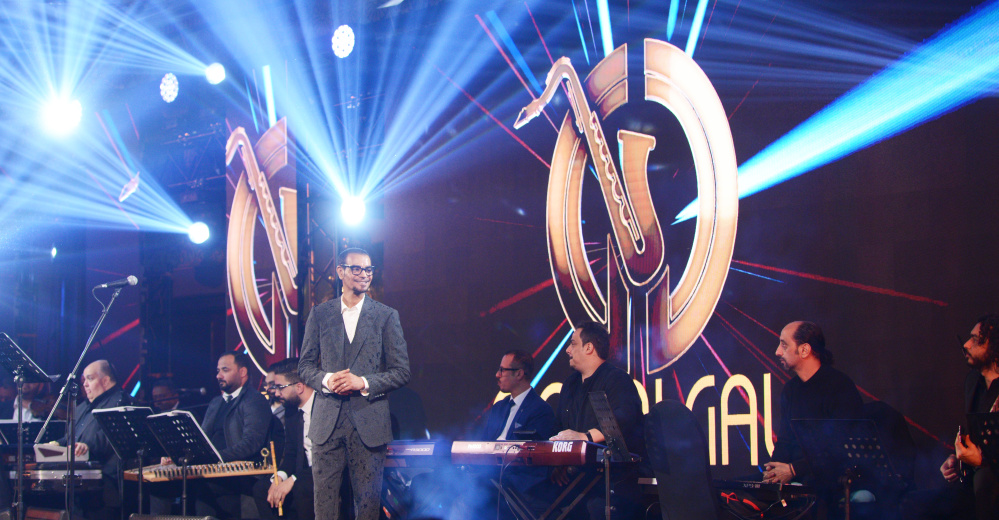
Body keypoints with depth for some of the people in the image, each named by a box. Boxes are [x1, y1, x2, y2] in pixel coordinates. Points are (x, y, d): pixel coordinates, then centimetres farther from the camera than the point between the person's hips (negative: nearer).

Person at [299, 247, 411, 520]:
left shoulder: (386, 316, 6)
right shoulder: (320, 314, 10)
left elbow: (402, 371, 3)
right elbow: (305, 365, 11)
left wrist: (363, 382, -11)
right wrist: (325, 380, -10)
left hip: (369, 423, -1)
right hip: (327, 421, 1)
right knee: (324, 495, 1)